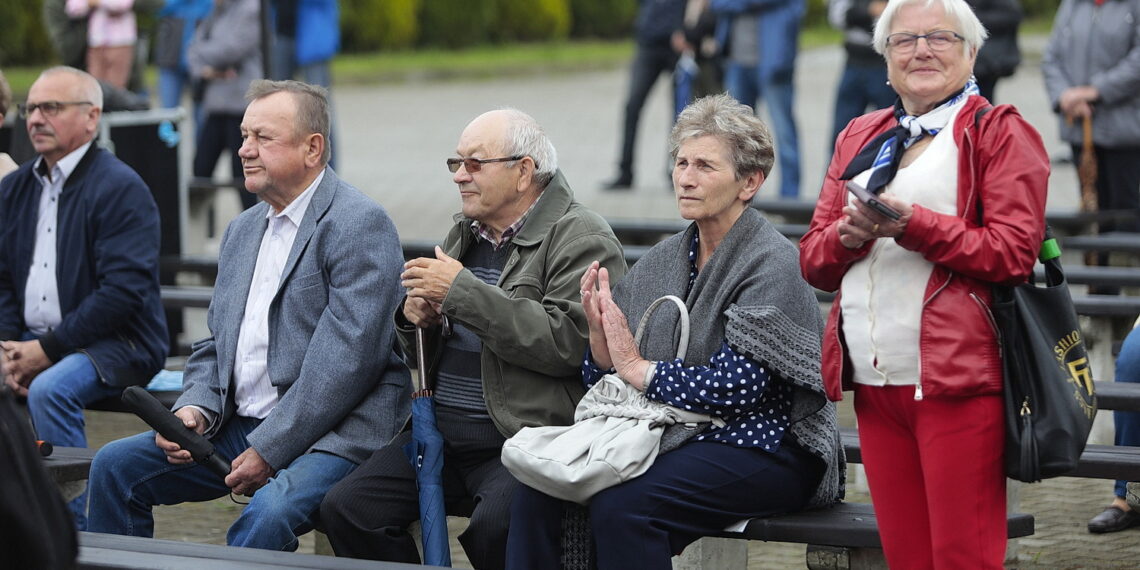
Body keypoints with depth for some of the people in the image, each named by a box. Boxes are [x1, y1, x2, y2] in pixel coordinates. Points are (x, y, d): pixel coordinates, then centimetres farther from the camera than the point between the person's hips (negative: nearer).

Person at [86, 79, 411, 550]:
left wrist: (268, 450, -18)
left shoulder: (361, 225, -9)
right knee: (115, 466, -3)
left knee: (268, 515, -35)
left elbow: (347, 359, -18)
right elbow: (215, 344, 22)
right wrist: (194, 409, -1)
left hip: (330, 434, -8)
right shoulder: (243, 230, 18)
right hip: (239, 425, 8)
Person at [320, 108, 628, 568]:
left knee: (495, 528, -34)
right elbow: (422, 355, 29)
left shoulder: (580, 238, -5)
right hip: (441, 435, 8)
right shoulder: (464, 234, 20)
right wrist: (413, 319, 3)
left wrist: (462, 291, -18)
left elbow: (567, 341, -22)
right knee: (346, 508, -9)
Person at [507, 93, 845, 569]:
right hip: (671, 439, 7)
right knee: (537, 490, -17)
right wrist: (600, 336, -9)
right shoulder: (659, 263, 13)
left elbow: (734, 388, -19)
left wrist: (639, 368, -10)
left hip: (762, 450, -7)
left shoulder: (771, 265, -9)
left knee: (621, 504, -31)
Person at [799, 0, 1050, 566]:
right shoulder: (858, 138, 21)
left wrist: (912, 225, -17)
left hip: (956, 380, -6)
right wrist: (848, 234, -5)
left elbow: (1014, 252, -9)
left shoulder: (1000, 132, 3)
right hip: (873, 381, 6)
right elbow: (812, 260, 18)